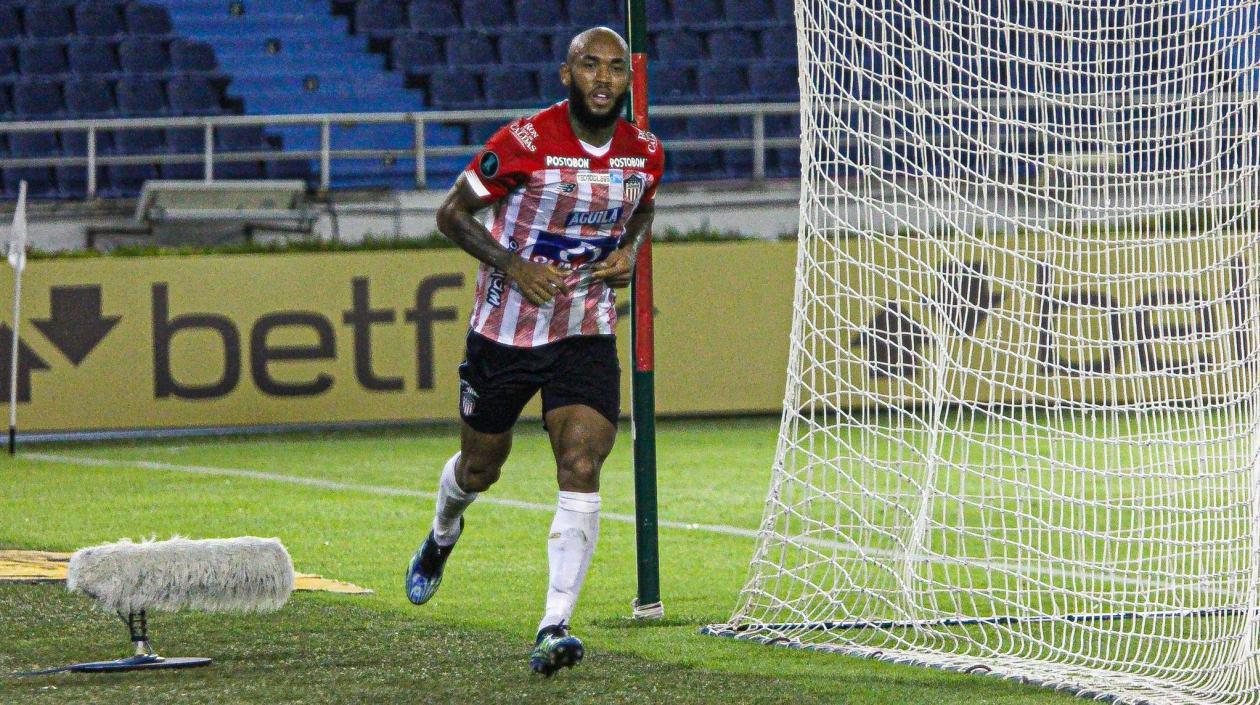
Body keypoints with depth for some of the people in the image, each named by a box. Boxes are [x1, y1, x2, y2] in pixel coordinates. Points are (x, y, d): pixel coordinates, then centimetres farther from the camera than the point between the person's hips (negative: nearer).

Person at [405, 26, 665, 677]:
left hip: (586, 336, 2)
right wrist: (514, 267, -21)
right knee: (479, 471, 17)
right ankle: (442, 537, 53)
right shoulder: (525, 143, -18)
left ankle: (555, 627, -20)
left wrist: (630, 250, -1)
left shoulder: (645, 154, -3)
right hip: (504, 330, -1)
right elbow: (452, 213, -8)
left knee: (581, 472, -18)